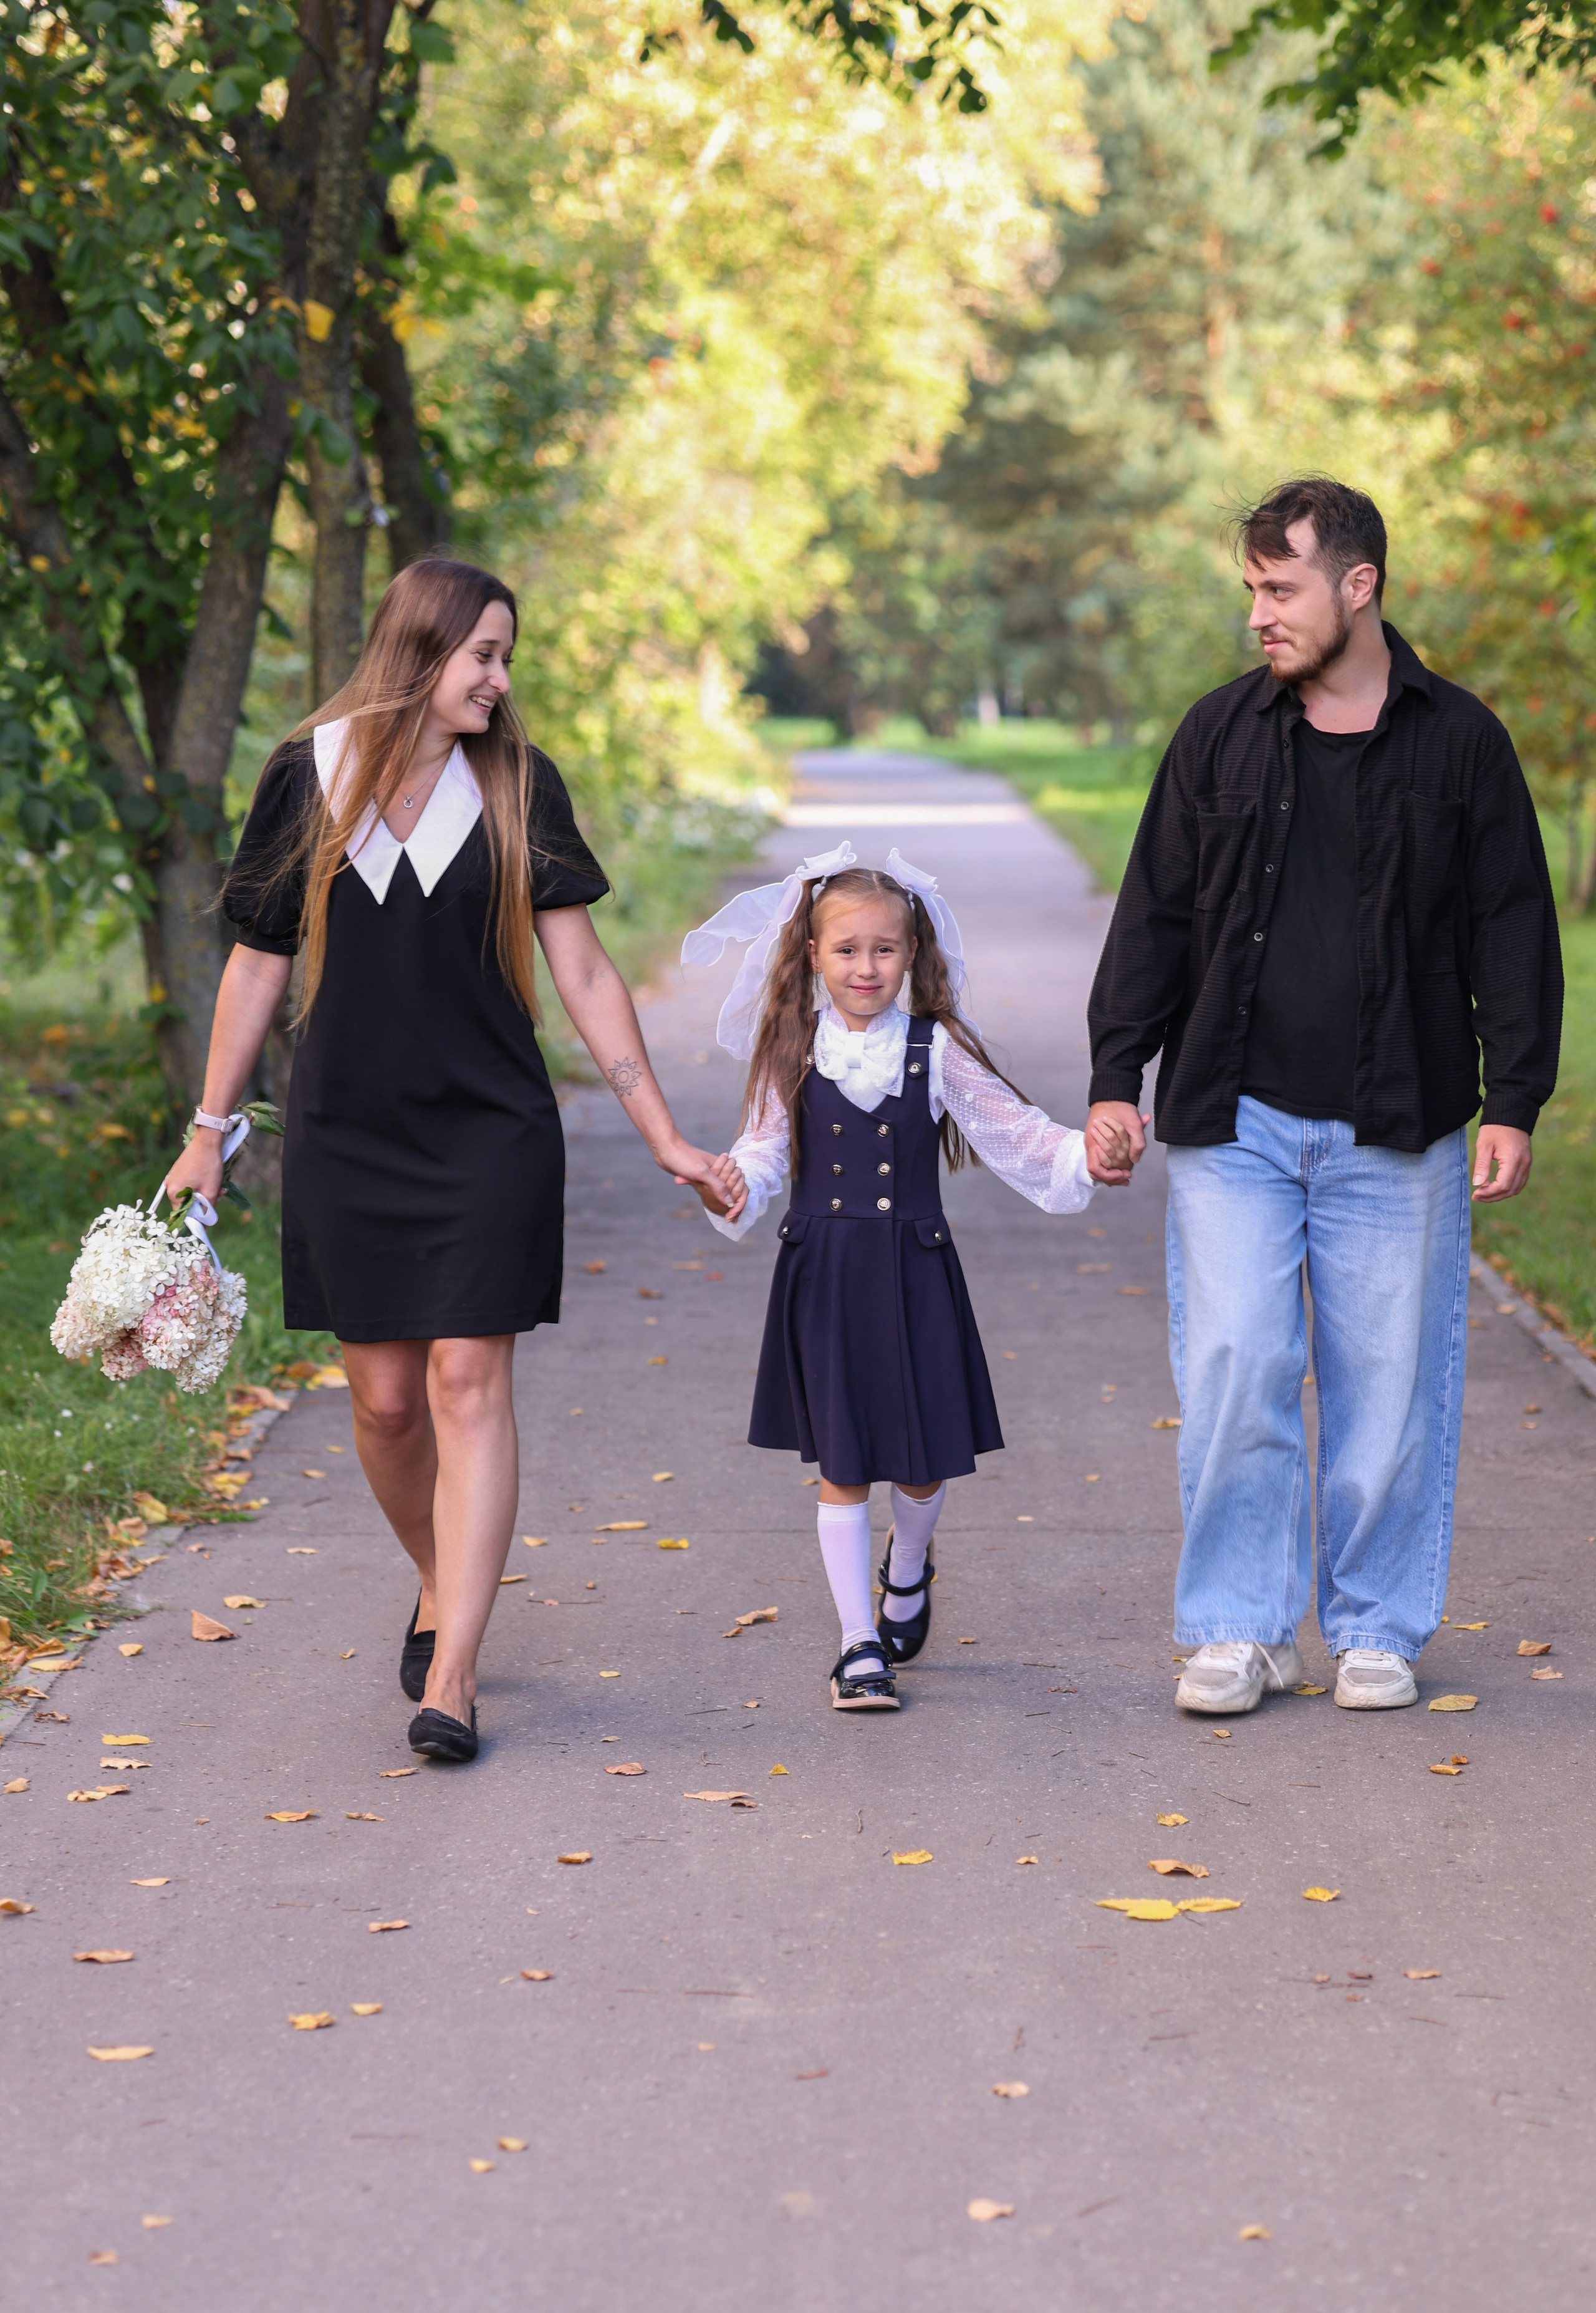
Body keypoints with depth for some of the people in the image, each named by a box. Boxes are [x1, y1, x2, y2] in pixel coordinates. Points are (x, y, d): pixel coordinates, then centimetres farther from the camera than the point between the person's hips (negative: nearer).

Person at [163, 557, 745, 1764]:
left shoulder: (518, 783, 1)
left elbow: (583, 972, 2)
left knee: (468, 1381, -9)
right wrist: (208, 1134, 8)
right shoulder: (307, 778, 0)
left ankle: (451, 1674, -10)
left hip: (492, 1131, -1)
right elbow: (260, 964, 7)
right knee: (385, 1398, 5)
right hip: (347, 1134, 1)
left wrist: (667, 1137, -1)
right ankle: (442, 1588, 32)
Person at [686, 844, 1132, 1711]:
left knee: (926, 1461, 6)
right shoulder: (793, 1053, 1)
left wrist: (1082, 1153, -19)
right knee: (840, 1465, 2)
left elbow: (1011, 1128, -3)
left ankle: (907, 1570, 40)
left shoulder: (937, 1050, -1)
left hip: (912, 1274, 0)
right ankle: (859, 1642, 12)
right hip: (823, 1276, 0)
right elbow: (764, 1151, 1)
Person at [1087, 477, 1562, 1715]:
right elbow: (1156, 913, 10)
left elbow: (1514, 933, 4)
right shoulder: (1222, 734, 7)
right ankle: (1242, 1626, 7)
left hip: (1396, 1130, -1)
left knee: (1390, 1381, 4)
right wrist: (1117, 1076, 4)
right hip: (1235, 1120, 1)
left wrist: (1514, 1102, -3)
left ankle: (1377, 1627, 18)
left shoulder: (1460, 743, 3)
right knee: (1234, 1369, -5)